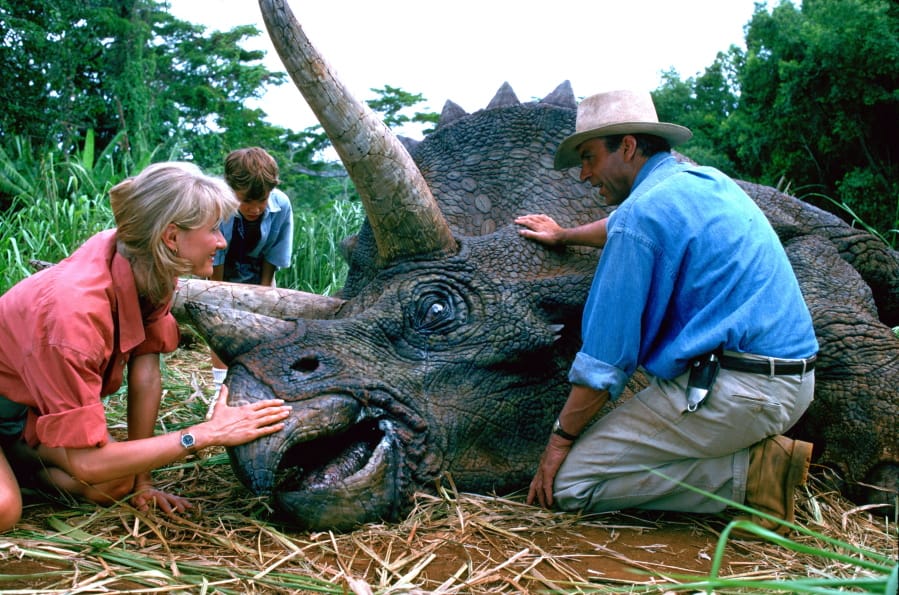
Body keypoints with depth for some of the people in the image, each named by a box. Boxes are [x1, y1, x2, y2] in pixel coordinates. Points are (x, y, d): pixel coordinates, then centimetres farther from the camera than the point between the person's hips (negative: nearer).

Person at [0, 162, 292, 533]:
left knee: (117, 485, -13)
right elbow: (86, 463, -36)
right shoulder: (75, 311, -39)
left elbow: (146, 369, -13)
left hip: (37, 398, 7)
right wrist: (210, 433, -35)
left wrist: (141, 482, -11)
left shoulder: (147, 266, -18)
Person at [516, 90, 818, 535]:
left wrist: (560, 438, -2)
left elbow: (606, 354, -13)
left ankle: (749, 473, -8)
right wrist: (564, 235, 51)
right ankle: (754, 450, 12)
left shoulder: (643, 211, -13)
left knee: (569, 484, -5)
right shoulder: (708, 181, 14)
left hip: (736, 393, -10)